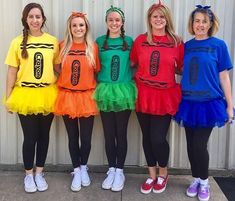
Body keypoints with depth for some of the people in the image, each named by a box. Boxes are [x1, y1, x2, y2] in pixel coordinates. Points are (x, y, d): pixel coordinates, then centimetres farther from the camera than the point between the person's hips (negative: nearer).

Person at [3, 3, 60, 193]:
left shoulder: (53, 41, 2)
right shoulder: (18, 42, -1)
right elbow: (12, 71, 1)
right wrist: (8, 98, 0)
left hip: (47, 95, 2)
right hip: (25, 95, -1)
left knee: (43, 135, 11)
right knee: (30, 136, 4)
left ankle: (39, 173, 27)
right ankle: (29, 175, 23)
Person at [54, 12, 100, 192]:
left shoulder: (93, 47, -1)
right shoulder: (63, 46, 1)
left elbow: (97, 71, 4)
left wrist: (95, 88, -2)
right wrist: (65, 82, 0)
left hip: (87, 97, 0)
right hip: (67, 96, 1)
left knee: (86, 138, 6)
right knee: (73, 137, 10)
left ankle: (84, 168, 31)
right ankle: (77, 171, 26)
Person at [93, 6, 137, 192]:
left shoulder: (129, 41, 3)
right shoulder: (99, 41, 6)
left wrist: (125, 71, -7)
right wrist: (98, 84, -2)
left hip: (124, 91, -1)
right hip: (105, 91, 1)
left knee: (121, 133, 5)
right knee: (108, 133, 8)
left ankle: (119, 171, 16)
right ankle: (111, 169, 21)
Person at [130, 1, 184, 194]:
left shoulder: (177, 42, 0)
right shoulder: (140, 40, 3)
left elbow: (181, 69, 9)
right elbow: (132, 64, 14)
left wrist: (167, 69, -7)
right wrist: (135, 78, 1)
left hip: (165, 96, -2)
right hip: (143, 95, 2)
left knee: (158, 138, -4)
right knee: (147, 137, 10)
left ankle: (163, 173, 24)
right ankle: (152, 175, 28)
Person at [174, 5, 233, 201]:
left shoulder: (218, 45, -2)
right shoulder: (186, 46, 6)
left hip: (209, 102, -3)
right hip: (188, 102, 3)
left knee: (199, 144, -5)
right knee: (191, 144, 9)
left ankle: (204, 182, 18)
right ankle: (196, 180, 28)